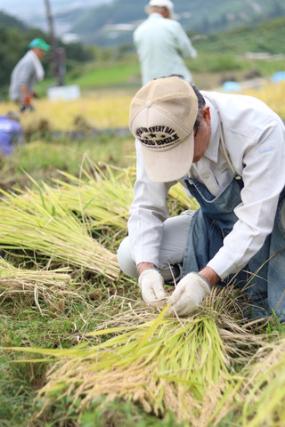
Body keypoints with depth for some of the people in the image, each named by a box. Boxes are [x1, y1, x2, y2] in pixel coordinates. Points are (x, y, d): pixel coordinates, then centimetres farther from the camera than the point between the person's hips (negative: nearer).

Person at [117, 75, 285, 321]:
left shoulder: (258, 128, -34)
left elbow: (254, 223, -35)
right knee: (130, 256, -10)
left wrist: (205, 279, -43)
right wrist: (146, 268, -31)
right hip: (217, 226, 5)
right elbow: (147, 208, -14)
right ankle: (243, 277, -2)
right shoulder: (154, 137, -20)